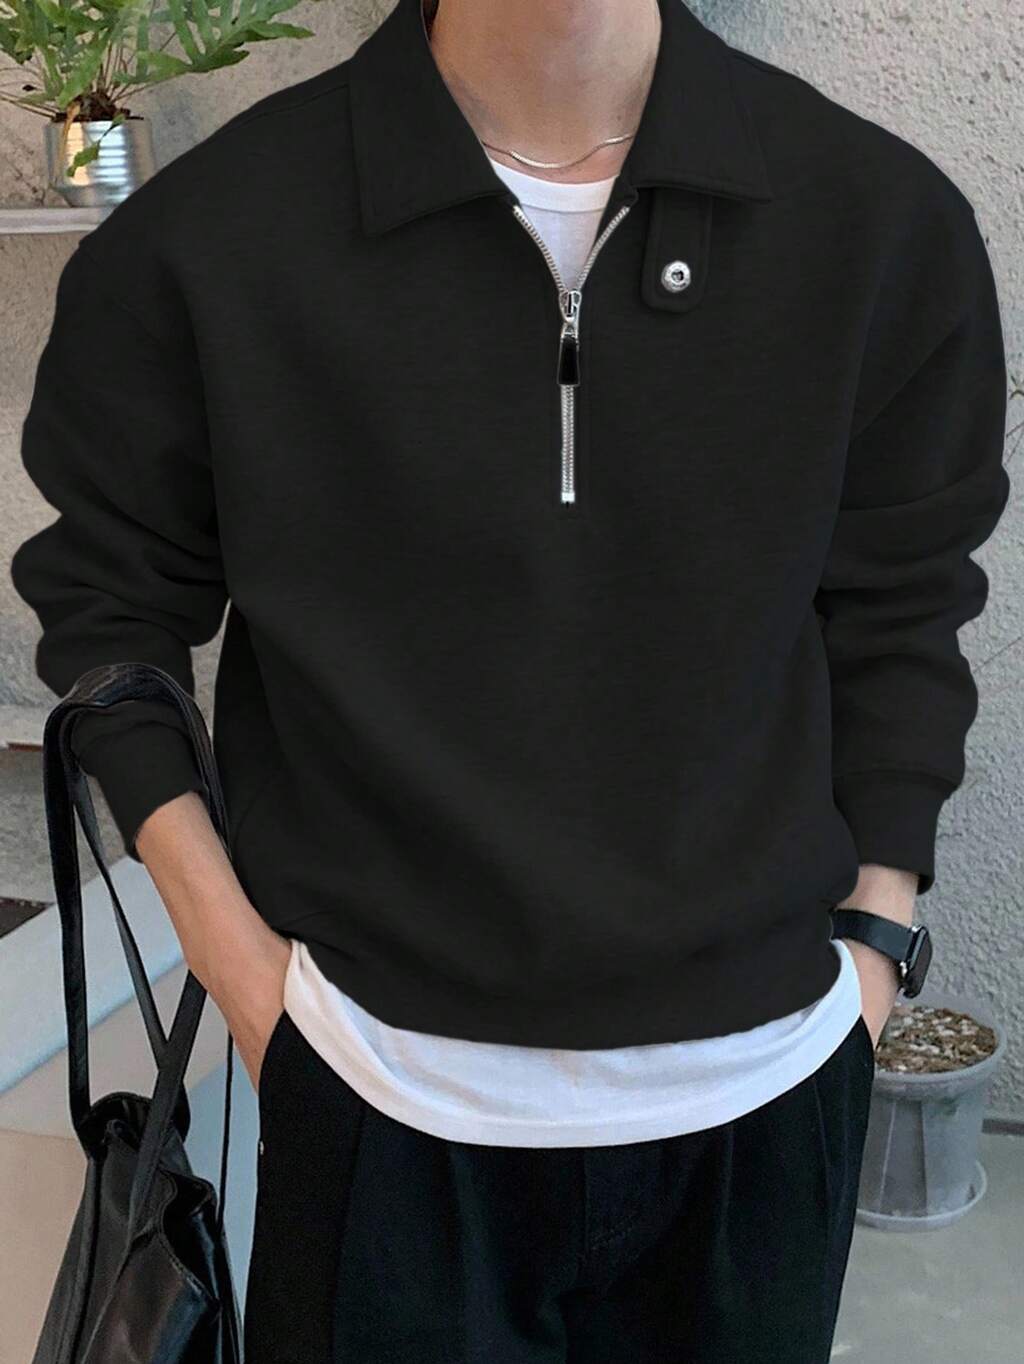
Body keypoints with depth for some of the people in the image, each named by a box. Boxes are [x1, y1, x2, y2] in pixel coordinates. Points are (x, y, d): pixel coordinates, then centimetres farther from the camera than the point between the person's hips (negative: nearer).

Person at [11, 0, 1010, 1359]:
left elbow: (899, 614, 5)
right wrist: (226, 944, -3)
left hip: (765, 1083, 2)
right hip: (388, 1097, -1)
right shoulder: (202, 238, -9)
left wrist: (874, 940, 3)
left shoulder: (886, 220, -5)